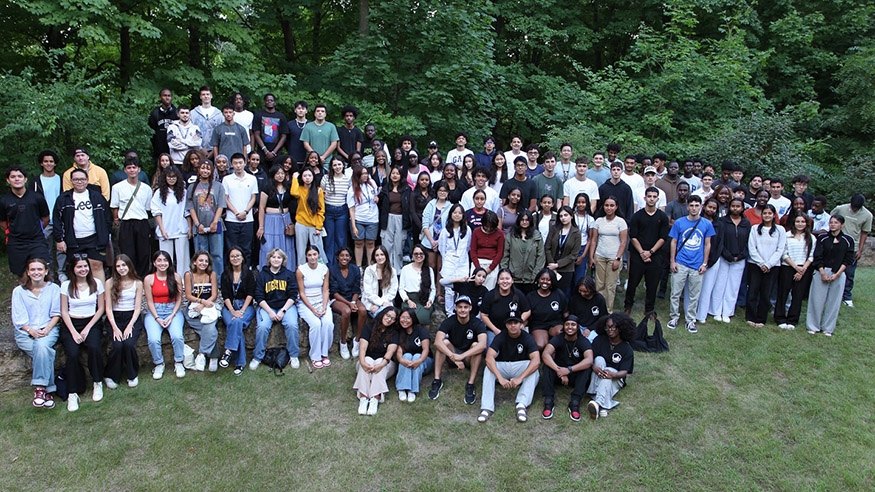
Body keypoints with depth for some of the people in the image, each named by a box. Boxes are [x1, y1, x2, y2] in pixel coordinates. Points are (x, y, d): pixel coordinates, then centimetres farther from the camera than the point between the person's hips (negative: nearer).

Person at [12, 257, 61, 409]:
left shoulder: (53, 288, 8)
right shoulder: (19, 291, 7)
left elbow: (56, 314, 6)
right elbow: (18, 319, 2)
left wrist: (47, 329, -12)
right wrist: (31, 331, -15)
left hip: (48, 329, 0)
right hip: (24, 333, 0)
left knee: (42, 345, -35)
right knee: (46, 353, -29)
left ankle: (39, 388, -34)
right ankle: (48, 390, -24)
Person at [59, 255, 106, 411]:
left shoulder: (96, 284, 6)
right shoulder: (66, 286, 5)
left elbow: (101, 308, 5)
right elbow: (64, 312, 2)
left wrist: (87, 329, -6)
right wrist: (73, 332, -11)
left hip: (91, 323, 0)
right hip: (71, 324, 0)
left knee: (94, 347, -31)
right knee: (73, 354, -27)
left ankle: (98, 383, -11)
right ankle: (72, 393, -17)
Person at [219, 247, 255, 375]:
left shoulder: (249, 274, 8)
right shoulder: (225, 275, 11)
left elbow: (250, 294, -1)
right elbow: (225, 296, 2)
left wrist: (242, 311, -15)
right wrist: (232, 311, -14)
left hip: (246, 306, -1)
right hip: (229, 307, 1)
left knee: (237, 322, -35)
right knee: (234, 324, -30)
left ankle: (228, 351, -36)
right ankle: (239, 363, -30)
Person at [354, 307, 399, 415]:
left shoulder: (394, 333, 2)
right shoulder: (369, 328, 1)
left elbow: (390, 351, -15)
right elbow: (363, 347, -13)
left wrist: (382, 364, -34)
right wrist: (362, 362, -33)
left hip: (385, 363, 0)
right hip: (367, 360, 0)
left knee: (380, 363, -32)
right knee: (367, 360, -32)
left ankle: (375, 399, -44)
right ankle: (363, 398, -42)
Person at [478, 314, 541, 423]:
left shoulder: (527, 338, -12)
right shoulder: (501, 337, -10)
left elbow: (536, 360, -27)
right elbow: (489, 357, -24)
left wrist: (520, 378, -39)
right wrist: (500, 378, -39)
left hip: (520, 367, 0)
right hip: (502, 367, 1)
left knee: (534, 370, -30)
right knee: (489, 369, -29)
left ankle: (522, 404, -39)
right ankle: (487, 407, -34)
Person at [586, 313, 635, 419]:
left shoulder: (627, 349, -2)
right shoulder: (599, 340, 2)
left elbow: (624, 372, -13)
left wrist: (613, 374, -36)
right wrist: (594, 367, -31)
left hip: (615, 379, -2)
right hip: (597, 378, 2)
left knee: (608, 371, -34)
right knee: (599, 359, -27)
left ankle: (599, 403, -59)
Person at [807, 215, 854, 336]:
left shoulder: (848, 240, 2)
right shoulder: (822, 238, 2)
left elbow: (848, 260, 0)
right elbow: (817, 257, -1)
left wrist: (837, 274, -10)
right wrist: (822, 273, -10)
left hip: (838, 274, 0)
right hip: (822, 272, 0)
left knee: (833, 301, 4)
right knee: (817, 300, 1)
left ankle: (828, 328, 15)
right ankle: (813, 326, 11)